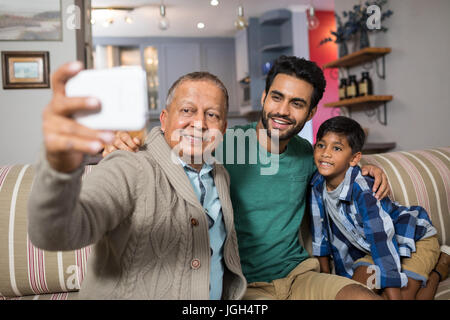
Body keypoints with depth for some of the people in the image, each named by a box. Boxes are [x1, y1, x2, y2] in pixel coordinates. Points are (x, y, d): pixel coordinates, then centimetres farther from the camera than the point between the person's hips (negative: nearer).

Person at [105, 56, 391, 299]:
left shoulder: (305, 153, 6)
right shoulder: (224, 145, -11)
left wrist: (366, 169, 10)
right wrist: (124, 150, -28)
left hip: (299, 275, 5)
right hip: (244, 285, -4)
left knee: (367, 296, -20)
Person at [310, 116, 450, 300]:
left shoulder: (363, 190, -34)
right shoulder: (318, 184, -15)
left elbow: (383, 241, -35)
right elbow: (320, 230, -3)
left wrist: (394, 296, -35)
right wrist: (325, 273, 1)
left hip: (415, 237, -5)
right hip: (369, 245, 6)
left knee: (403, 293, -19)